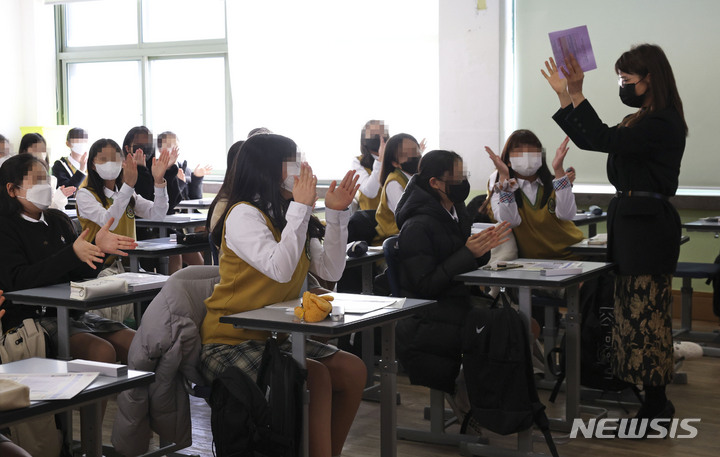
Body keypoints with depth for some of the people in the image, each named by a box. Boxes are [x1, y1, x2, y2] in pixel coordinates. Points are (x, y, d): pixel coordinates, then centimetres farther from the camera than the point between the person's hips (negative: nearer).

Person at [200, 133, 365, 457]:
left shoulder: (287, 217, 9)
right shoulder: (244, 214, -14)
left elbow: (330, 271, 2)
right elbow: (280, 269, -29)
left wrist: (336, 213, -6)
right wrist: (301, 206, -23)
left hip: (273, 338, 8)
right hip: (231, 343, -8)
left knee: (352, 370, -7)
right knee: (316, 375, -26)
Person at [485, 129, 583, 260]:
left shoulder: (553, 182, 9)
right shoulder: (499, 185, 4)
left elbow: (566, 214, -10)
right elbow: (510, 221, -14)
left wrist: (558, 170, -14)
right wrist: (504, 176, -17)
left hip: (568, 254, 0)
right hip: (528, 260, 0)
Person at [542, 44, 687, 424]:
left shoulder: (663, 123, -14)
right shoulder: (639, 122, 17)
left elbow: (606, 140, -24)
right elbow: (589, 140, 18)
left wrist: (577, 93, -23)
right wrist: (564, 95, 14)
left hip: (649, 225, -10)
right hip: (631, 220, 10)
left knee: (645, 313, -6)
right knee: (636, 311, 11)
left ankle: (656, 405, 1)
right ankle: (656, 403, 18)